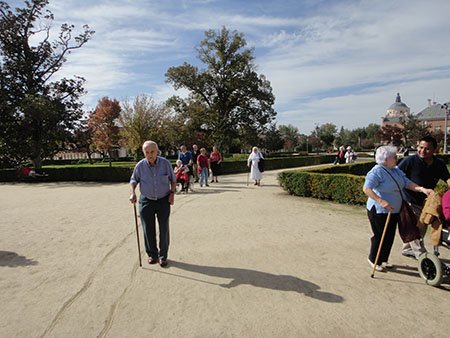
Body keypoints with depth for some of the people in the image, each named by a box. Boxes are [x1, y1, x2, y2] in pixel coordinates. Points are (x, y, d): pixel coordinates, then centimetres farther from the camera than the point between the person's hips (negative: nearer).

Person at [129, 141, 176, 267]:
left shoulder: (165, 163, -9)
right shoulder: (140, 165, -8)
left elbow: (173, 180, 3)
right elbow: (133, 180, 7)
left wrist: (172, 193, -8)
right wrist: (133, 193, -9)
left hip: (164, 200, 0)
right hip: (146, 201, 1)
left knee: (164, 228, 4)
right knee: (148, 229, 6)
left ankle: (163, 255, 18)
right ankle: (152, 254, 24)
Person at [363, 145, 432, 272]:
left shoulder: (396, 171, 7)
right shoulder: (377, 172, -20)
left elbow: (407, 183, 4)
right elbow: (366, 189, -30)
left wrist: (422, 189, -13)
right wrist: (381, 201, -40)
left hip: (393, 211, 8)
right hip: (379, 211, -8)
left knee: (390, 237, 16)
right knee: (380, 236, 3)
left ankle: (383, 260, 33)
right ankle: (374, 260, 23)